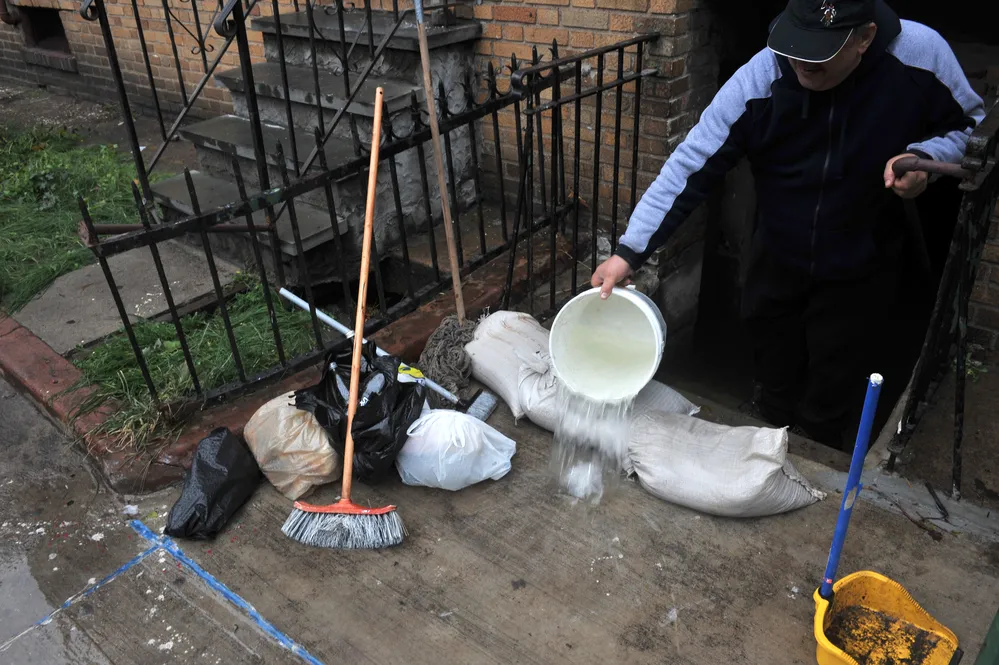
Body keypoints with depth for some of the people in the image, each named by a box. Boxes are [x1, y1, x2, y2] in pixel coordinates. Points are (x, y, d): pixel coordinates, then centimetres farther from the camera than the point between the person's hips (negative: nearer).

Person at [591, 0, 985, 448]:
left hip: (858, 273, 0)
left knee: (825, 418, 15)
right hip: (776, 262, 1)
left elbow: (970, 124, -4)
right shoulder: (758, 79, -25)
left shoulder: (921, 54, -23)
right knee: (772, 398, 22)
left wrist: (925, 156, -27)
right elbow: (690, 166, -23)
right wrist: (629, 252, -29)